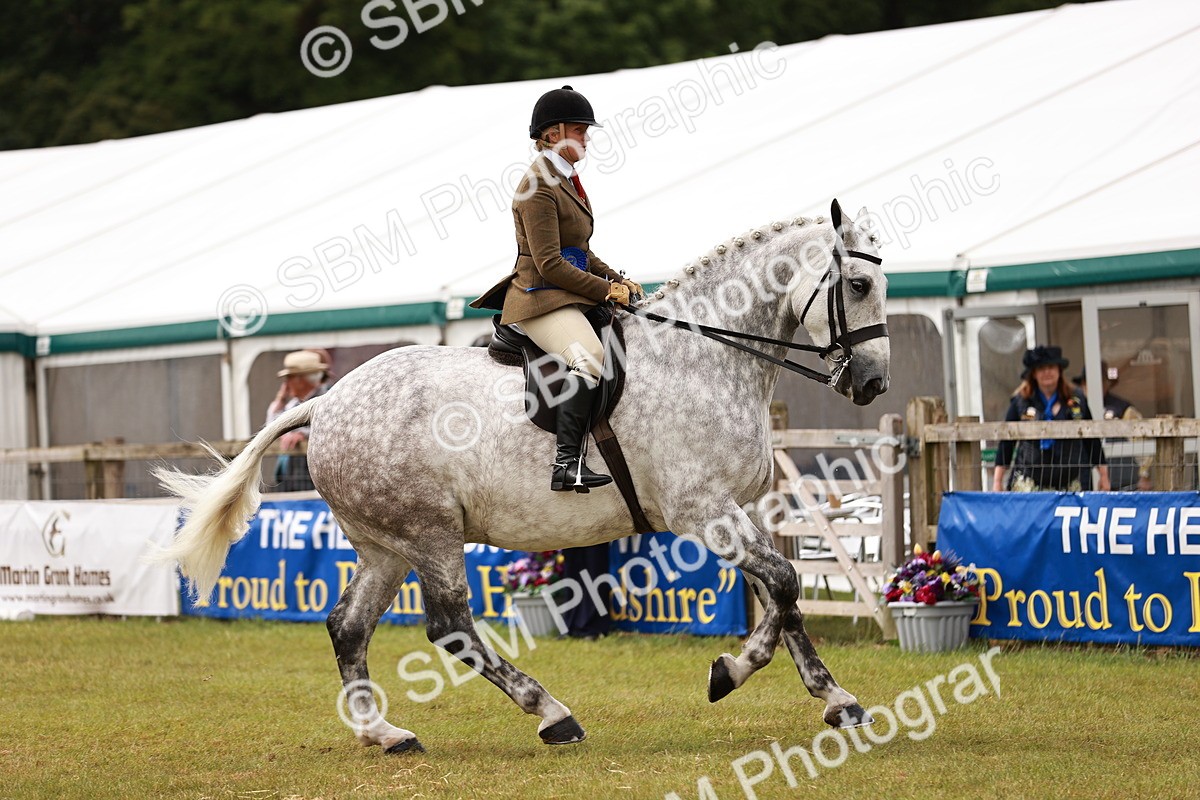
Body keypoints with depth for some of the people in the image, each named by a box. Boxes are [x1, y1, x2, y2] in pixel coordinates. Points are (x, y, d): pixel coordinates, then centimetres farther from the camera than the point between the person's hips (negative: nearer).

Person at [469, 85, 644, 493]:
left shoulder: (567, 180, 18)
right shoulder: (539, 187, -13)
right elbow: (550, 264, -18)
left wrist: (618, 280, 10)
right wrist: (606, 290, -14)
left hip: (570, 299, 11)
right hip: (541, 299, -11)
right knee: (590, 357, -33)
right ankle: (566, 464, -38)